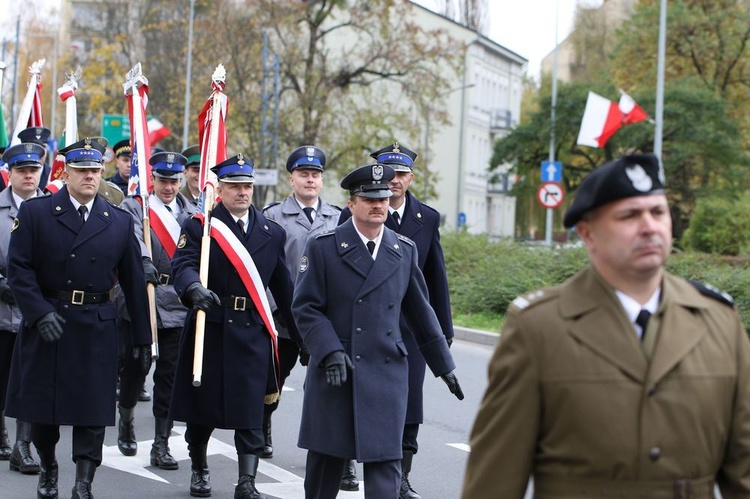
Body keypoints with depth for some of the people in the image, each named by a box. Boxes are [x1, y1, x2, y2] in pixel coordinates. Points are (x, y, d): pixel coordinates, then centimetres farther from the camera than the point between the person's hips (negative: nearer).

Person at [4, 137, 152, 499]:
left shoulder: (120, 222, 6)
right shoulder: (35, 212, 0)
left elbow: (134, 283, 8)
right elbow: (18, 268, -4)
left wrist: (143, 339, 7)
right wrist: (40, 313, -16)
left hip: (95, 331, 1)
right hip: (44, 324, 0)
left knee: (92, 412, -4)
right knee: (40, 404, 10)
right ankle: (48, 469, 32)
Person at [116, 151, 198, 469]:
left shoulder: (192, 214, 12)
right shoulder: (133, 207, 2)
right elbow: (133, 238, -18)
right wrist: (144, 262, -38)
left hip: (177, 303, 2)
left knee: (170, 374, 0)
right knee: (133, 367, 9)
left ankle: (161, 446, 5)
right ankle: (126, 421, 36)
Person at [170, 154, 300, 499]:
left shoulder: (272, 233, 11)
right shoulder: (199, 227, 1)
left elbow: (283, 288, 14)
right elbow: (183, 265, -14)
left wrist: (300, 335, 14)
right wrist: (195, 289, -37)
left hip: (253, 332, 1)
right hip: (210, 328, -1)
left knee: (250, 412, -4)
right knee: (202, 406, 8)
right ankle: (199, 470, 28)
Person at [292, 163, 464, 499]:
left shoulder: (404, 250, 9)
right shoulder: (323, 247, -2)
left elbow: (420, 312, 15)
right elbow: (305, 307, -5)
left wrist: (443, 366, 15)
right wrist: (330, 352, -17)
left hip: (387, 372, 2)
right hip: (334, 371, -2)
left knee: (385, 460, -3)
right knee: (327, 458, 8)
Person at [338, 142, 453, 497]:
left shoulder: (427, 218, 7)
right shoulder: (354, 216, -3)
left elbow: (436, 277, 10)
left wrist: (443, 327, 9)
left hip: (411, 327, 2)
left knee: (409, 403, -2)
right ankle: (346, 462, 28)